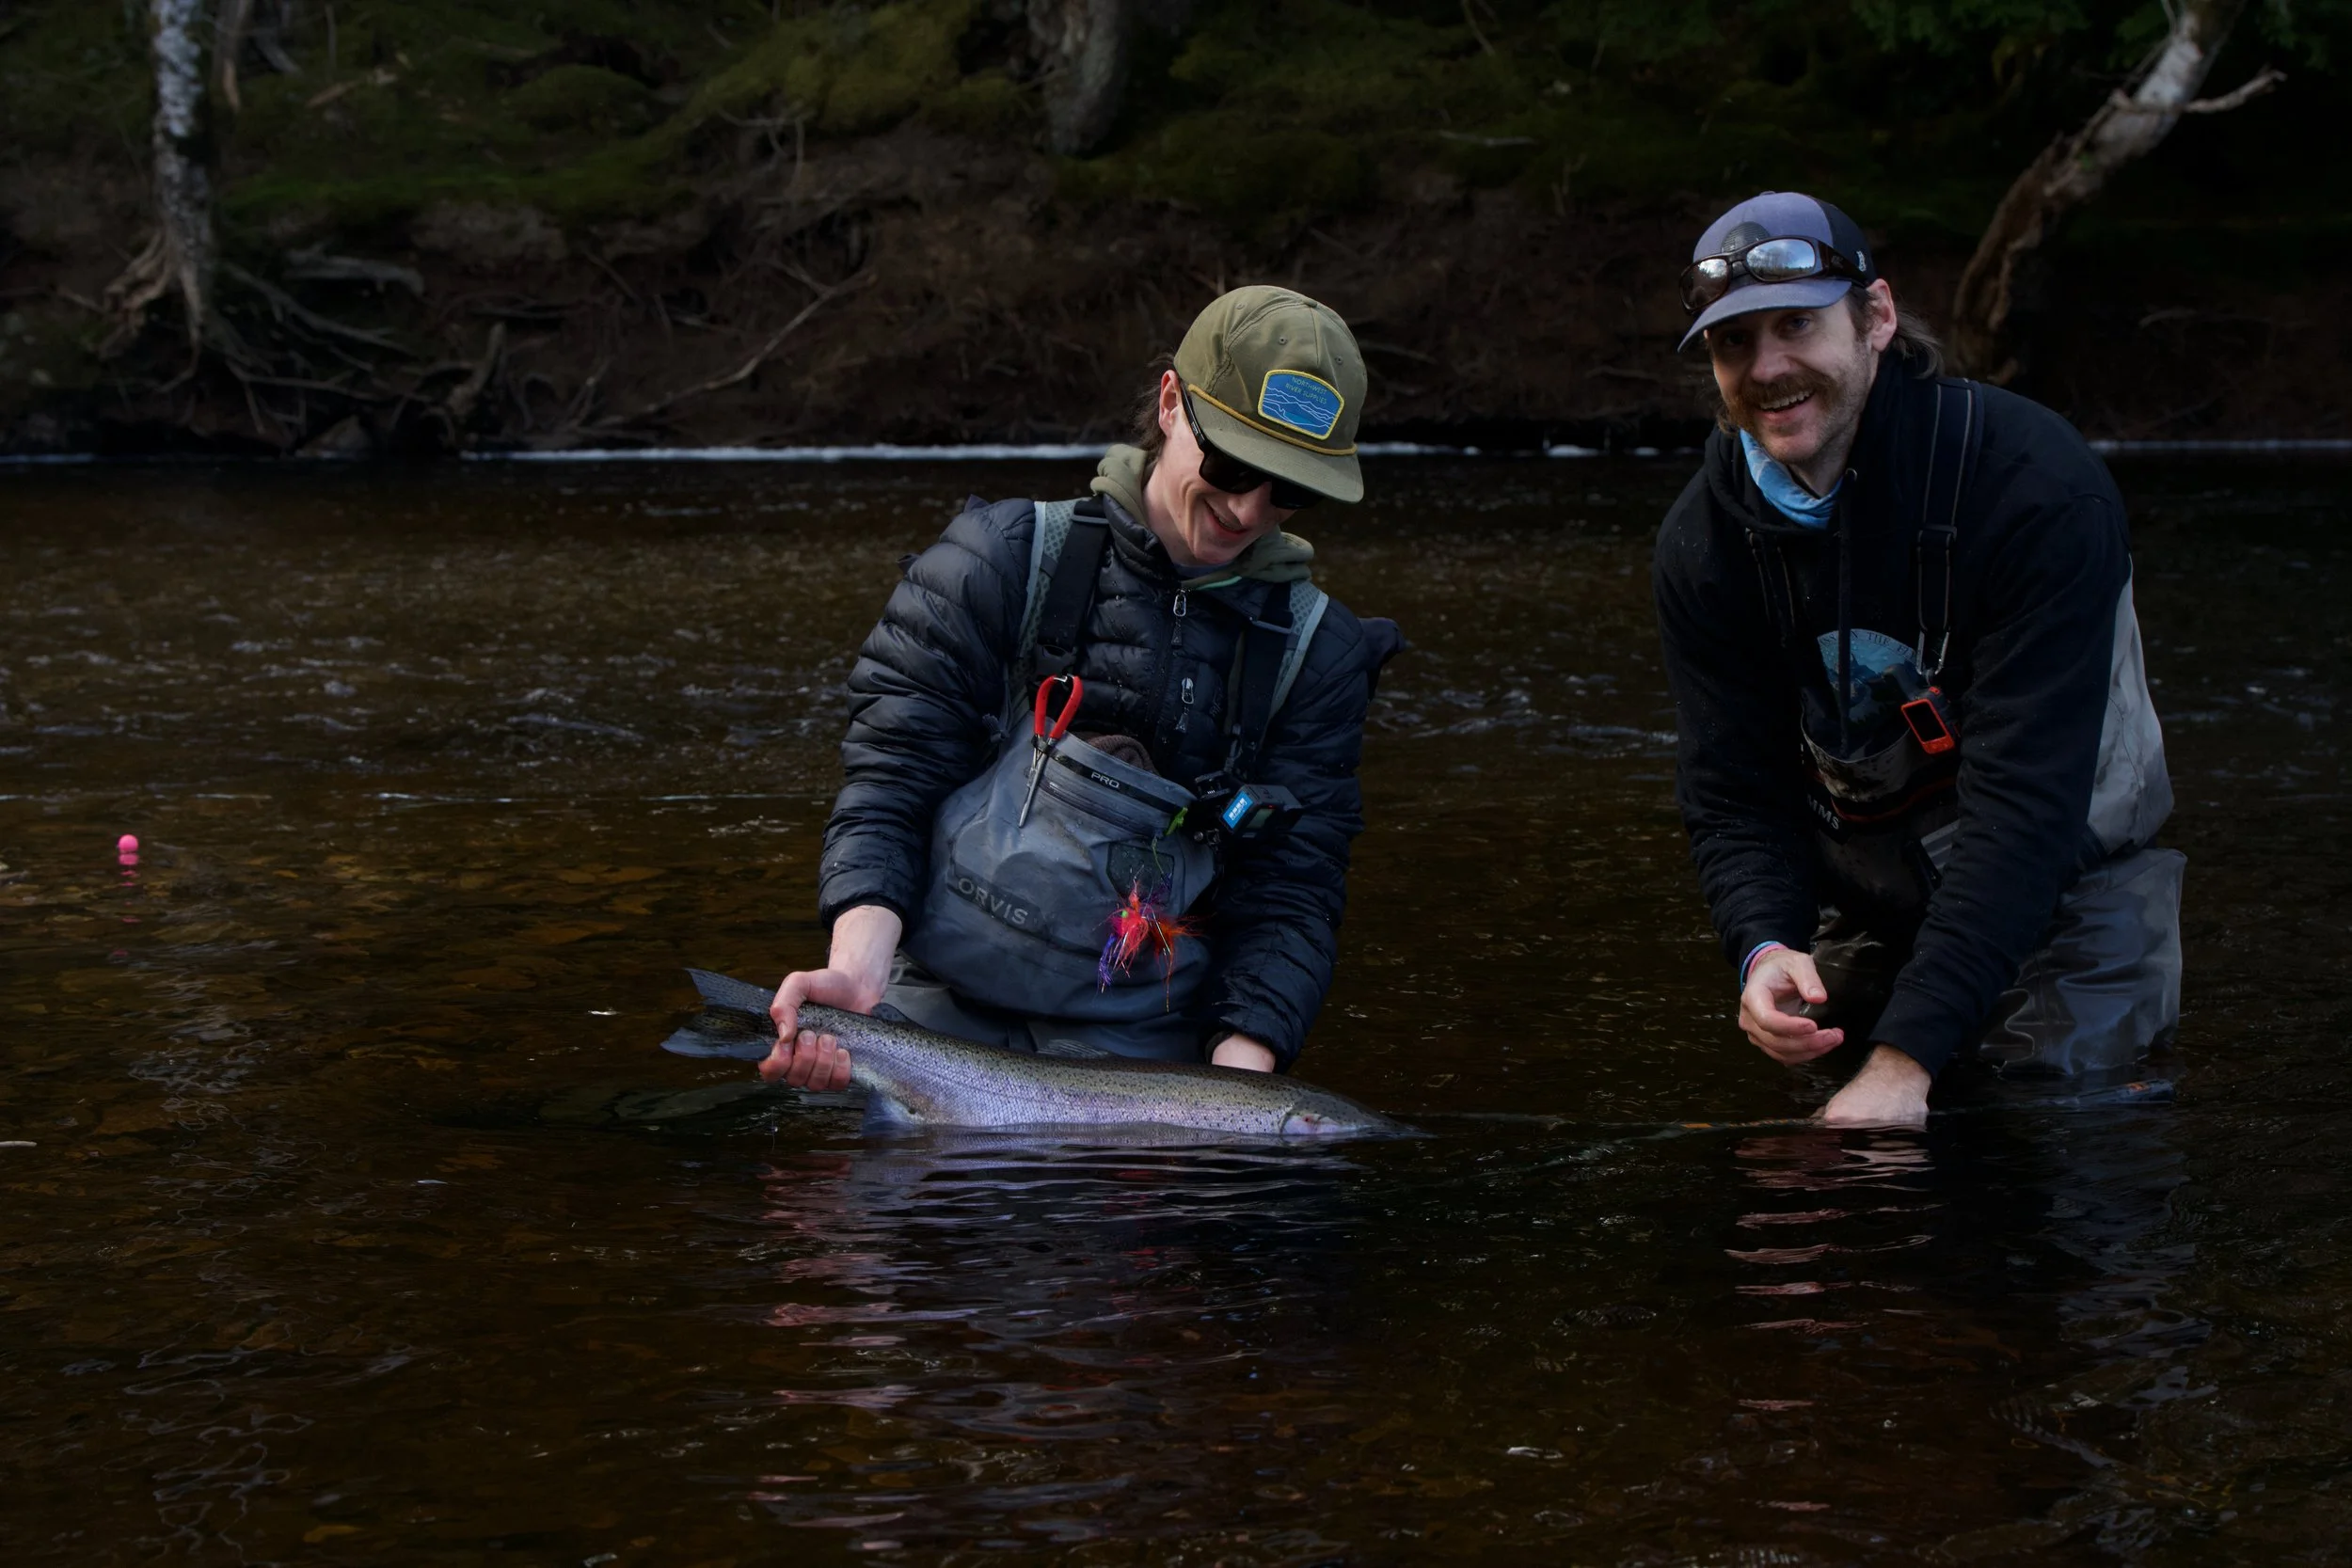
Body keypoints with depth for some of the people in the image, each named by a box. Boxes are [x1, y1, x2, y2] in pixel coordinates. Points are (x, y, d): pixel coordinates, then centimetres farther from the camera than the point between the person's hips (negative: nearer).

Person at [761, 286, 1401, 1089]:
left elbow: (1291, 891, 3)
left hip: (1141, 1055, 2)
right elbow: (888, 778, -2)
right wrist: (858, 971, -19)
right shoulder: (1007, 560, 2)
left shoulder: (1316, 652, 8)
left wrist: (1235, 1083, -14)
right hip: (934, 1020, -1)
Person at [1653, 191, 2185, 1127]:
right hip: (1864, 910, 4)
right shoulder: (1705, 541, -8)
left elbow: (2022, 802, -31)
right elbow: (1731, 794, -8)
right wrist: (1764, 949, -33)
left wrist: (1907, 1055, -39)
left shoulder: (2036, 485, -26)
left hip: (2059, 900, -4)